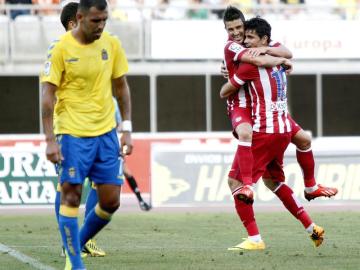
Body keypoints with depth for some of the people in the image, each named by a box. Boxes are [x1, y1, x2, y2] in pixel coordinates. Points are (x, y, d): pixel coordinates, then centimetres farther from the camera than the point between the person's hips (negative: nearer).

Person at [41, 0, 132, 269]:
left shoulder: (112, 44, 4)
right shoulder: (60, 48, -9)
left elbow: (121, 87, 12)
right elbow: (48, 95, -9)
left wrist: (127, 130, 7)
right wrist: (50, 140, -14)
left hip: (106, 133, 4)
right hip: (72, 133, -4)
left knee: (111, 201, 3)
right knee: (71, 196, -6)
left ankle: (79, 244, 25)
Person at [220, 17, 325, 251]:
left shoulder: (251, 64, -12)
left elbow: (224, 93, -3)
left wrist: (231, 79, 19)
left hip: (264, 132, -8)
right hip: (284, 129, 9)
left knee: (236, 180, -2)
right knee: (273, 180, 25)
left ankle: (254, 239, -8)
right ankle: (312, 228, 24)